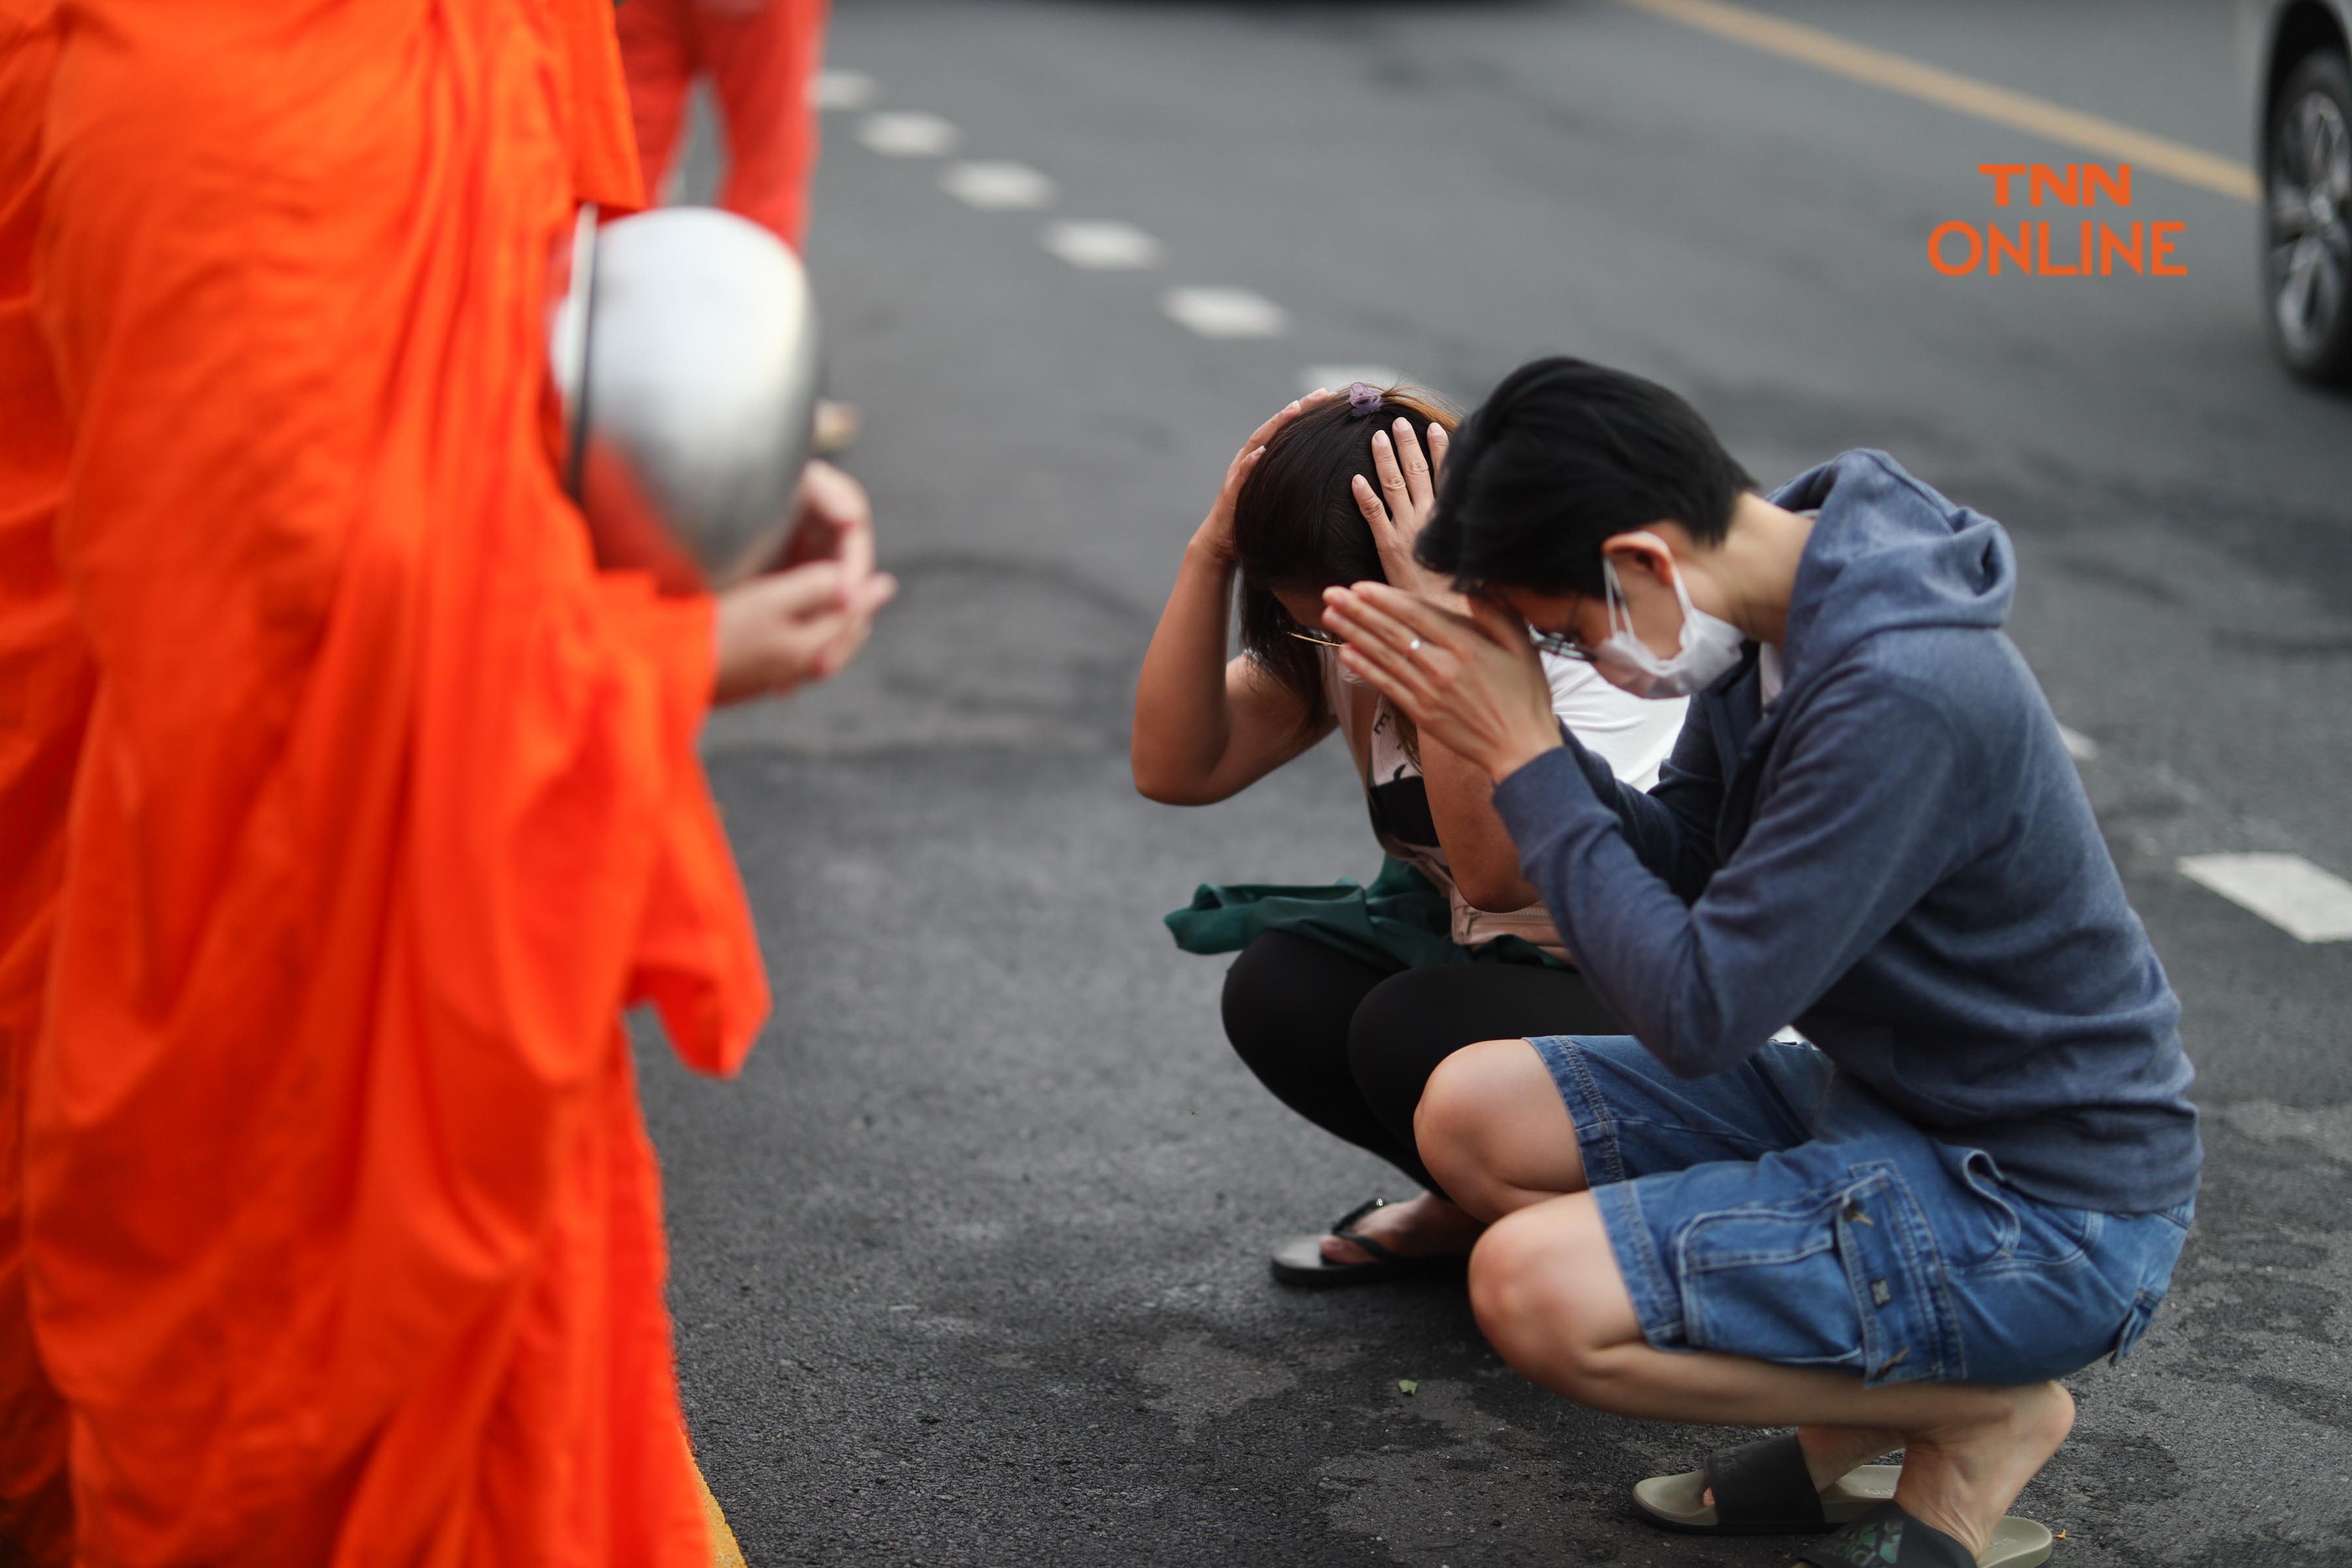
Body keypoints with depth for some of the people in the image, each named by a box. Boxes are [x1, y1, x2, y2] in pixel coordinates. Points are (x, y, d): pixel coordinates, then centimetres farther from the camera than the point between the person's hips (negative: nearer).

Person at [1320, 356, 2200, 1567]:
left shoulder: (1903, 696, -30)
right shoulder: (1776, 601, -2)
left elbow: (1700, 1012, -27)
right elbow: (1679, 863, 10)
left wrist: (1525, 761, -19)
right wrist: (1507, 732, -5)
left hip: (2039, 1210, -9)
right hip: (1881, 1103, 10)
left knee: (1536, 1291, -22)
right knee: (1472, 1113, 3)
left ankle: (1984, 1417, -2)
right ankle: (1864, 1396, 8)